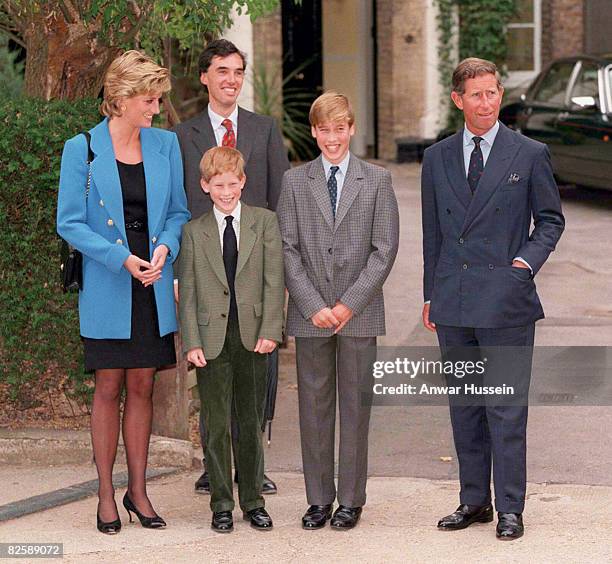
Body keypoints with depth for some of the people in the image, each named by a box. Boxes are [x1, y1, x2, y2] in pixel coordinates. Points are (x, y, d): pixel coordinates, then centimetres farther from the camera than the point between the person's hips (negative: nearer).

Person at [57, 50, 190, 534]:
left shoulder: (165, 144, 4)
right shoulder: (83, 149, -7)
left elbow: (179, 211, 11)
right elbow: (70, 223, -7)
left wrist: (165, 246, -10)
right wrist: (122, 259, -16)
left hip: (154, 287, 3)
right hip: (107, 290, -3)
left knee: (142, 386, 8)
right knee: (109, 388, 2)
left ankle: (138, 490, 17)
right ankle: (106, 495, 11)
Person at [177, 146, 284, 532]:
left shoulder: (265, 222, 5)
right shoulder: (194, 232, 6)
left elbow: (274, 280, 0)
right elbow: (188, 292, 3)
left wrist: (270, 330, -8)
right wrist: (192, 342, -6)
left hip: (253, 337, 0)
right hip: (212, 338, 0)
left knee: (251, 424, 8)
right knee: (217, 426, 3)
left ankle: (253, 501, 18)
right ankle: (222, 505, 11)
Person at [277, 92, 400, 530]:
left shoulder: (377, 181, 3)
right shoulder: (295, 181, 6)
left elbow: (385, 250, -2)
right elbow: (287, 249, 2)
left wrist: (349, 304, -10)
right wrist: (313, 306, -9)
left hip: (360, 313, -1)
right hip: (310, 314, 1)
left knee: (356, 406, 3)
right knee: (314, 406, 4)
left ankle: (351, 500, 10)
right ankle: (319, 499, 12)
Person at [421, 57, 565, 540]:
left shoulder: (530, 155, 1)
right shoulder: (437, 158, 10)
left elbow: (551, 219, 6)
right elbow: (432, 232, 15)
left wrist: (527, 261, -10)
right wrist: (431, 294, 13)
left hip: (506, 300, -4)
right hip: (453, 302, 4)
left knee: (507, 409, -3)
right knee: (464, 408, 10)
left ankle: (510, 508, 4)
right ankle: (474, 501, 20)